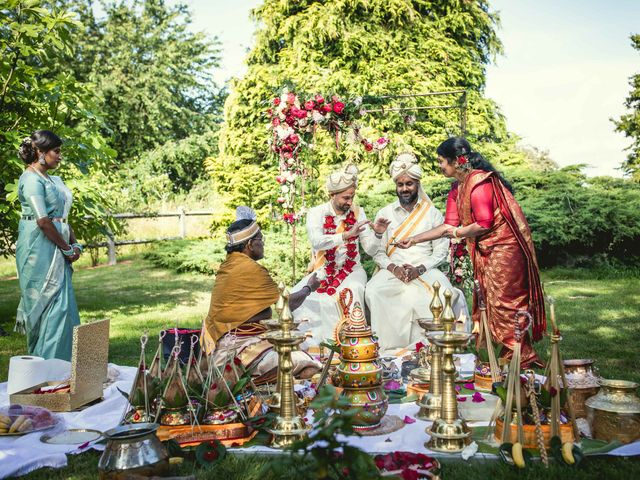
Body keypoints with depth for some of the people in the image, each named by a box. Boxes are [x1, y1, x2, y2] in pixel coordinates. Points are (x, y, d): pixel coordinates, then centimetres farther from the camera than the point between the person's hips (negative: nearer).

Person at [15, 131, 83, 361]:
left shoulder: (54, 180, 17)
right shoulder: (31, 179, -11)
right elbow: (43, 220, -18)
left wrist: (74, 244, 5)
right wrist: (67, 248, -11)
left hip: (57, 249, 9)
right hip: (40, 248, -9)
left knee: (62, 303, 10)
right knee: (52, 302, -7)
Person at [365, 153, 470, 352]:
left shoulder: (433, 214, 8)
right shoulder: (385, 214, 11)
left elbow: (441, 251, 3)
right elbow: (377, 251, 7)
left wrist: (419, 269, -13)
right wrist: (393, 268, -12)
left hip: (425, 270, -1)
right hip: (392, 270, 1)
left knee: (444, 294, -32)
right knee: (373, 292, -30)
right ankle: (386, 344, -19)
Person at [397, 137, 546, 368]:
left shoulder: (479, 182, -20)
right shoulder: (457, 188, 10)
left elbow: (484, 224, -24)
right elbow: (449, 226, 7)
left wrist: (458, 233, -8)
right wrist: (414, 239, 4)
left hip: (504, 247, -10)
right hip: (486, 251, 10)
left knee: (504, 303, -4)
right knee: (490, 301, 13)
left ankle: (521, 356, 9)